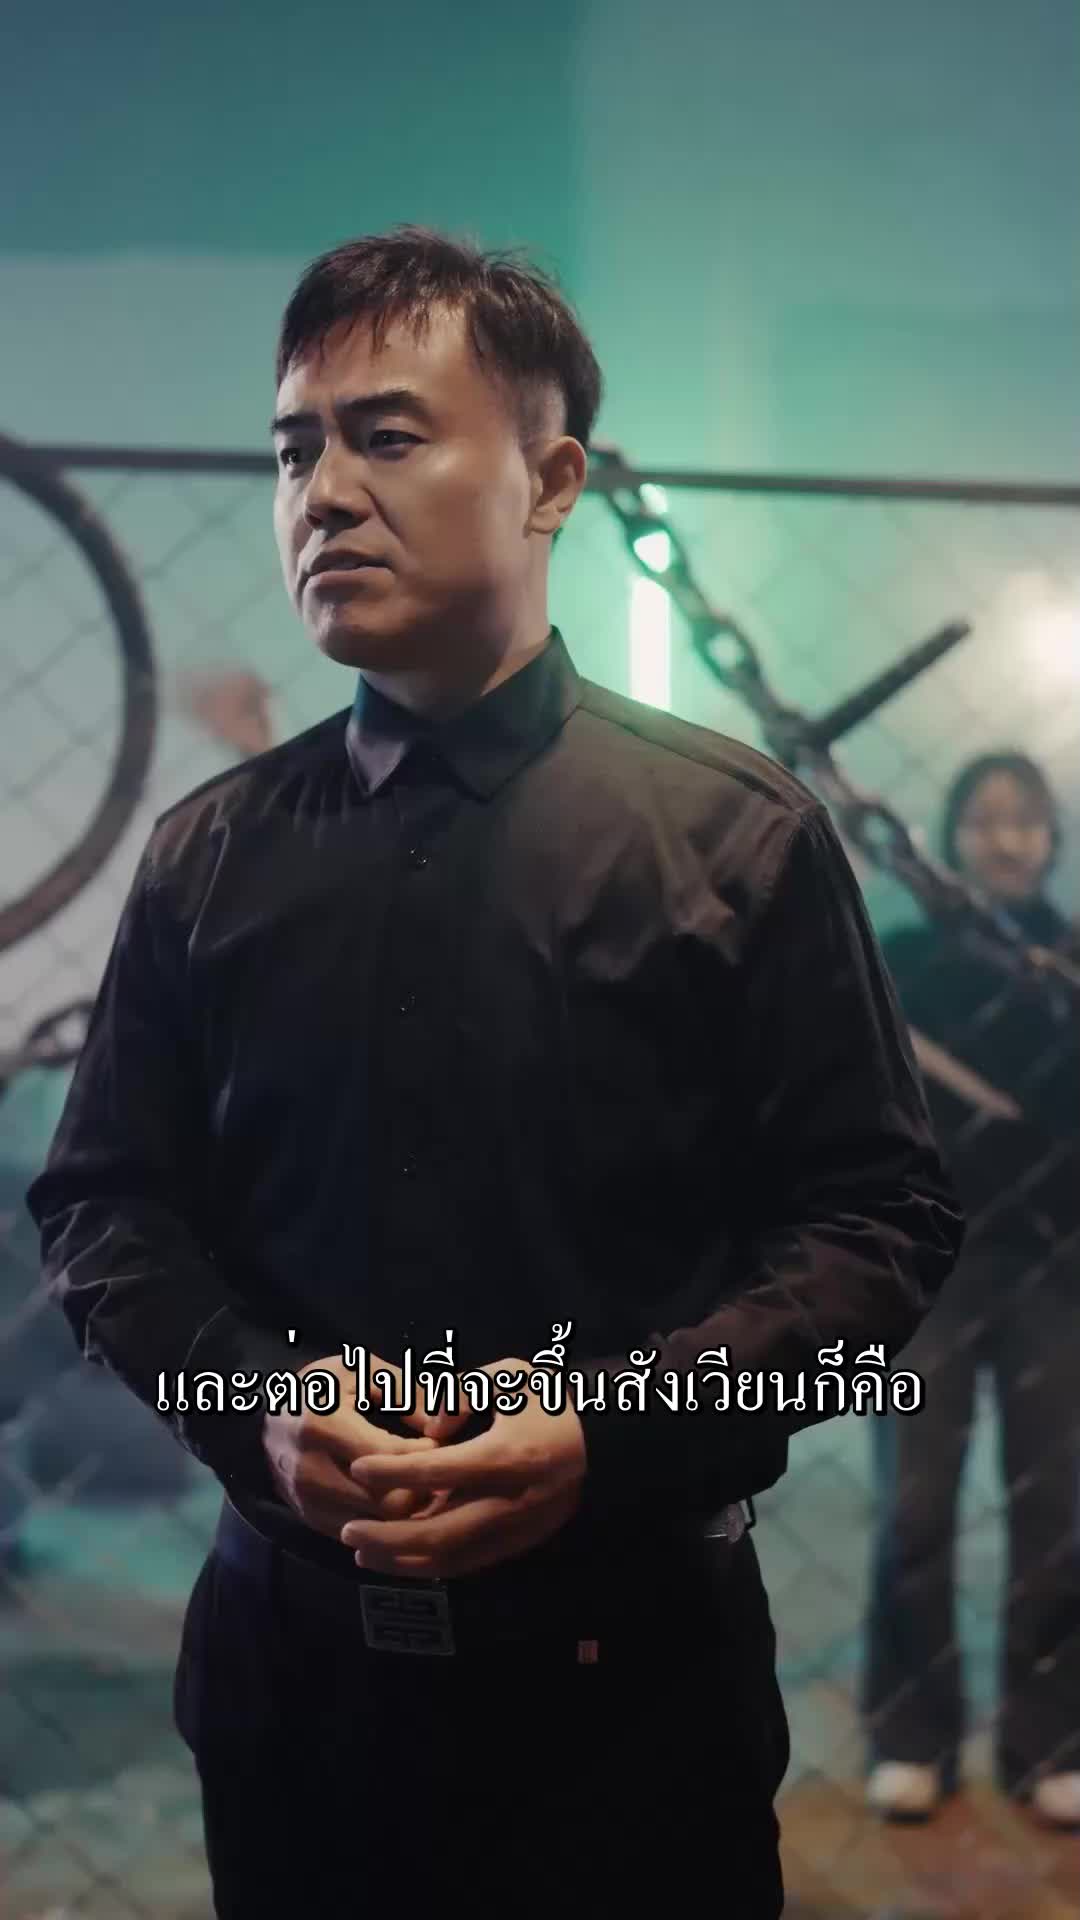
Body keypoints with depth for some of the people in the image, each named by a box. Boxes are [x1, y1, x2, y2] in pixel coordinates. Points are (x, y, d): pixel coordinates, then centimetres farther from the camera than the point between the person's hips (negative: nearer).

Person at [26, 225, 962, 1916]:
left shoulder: (740, 838, -3)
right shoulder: (211, 857, 6)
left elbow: (881, 1209, -5)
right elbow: (103, 1202, 8)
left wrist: (617, 1423, -20)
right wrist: (257, 1396, -12)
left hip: (628, 1662, -2)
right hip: (291, 1649, 3)